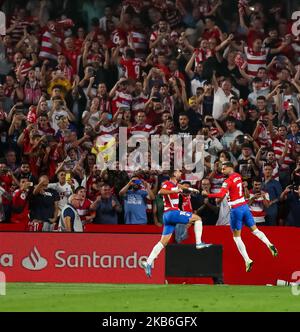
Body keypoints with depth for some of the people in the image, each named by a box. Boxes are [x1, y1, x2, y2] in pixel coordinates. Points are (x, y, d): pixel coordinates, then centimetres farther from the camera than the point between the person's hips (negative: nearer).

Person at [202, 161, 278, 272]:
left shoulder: (228, 181, -15)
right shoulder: (238, 176, 8)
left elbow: (221, 195, -27)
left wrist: (207, 194, -19)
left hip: (236, 209, -7)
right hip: (245, 206, 7)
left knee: (236, 237, 2)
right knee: (255, 230, 11)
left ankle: (247, 260, -7)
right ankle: (269, 245, -13)